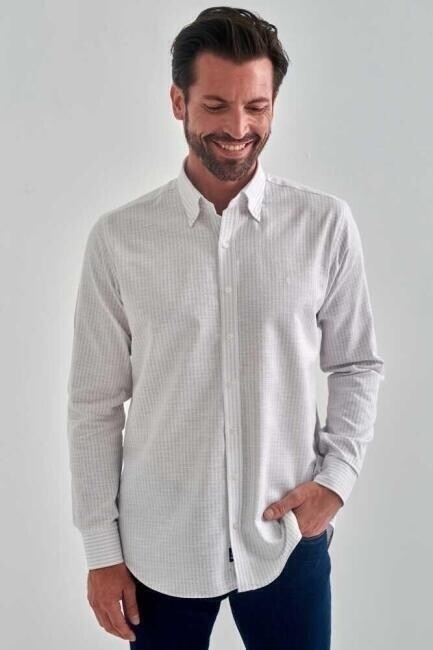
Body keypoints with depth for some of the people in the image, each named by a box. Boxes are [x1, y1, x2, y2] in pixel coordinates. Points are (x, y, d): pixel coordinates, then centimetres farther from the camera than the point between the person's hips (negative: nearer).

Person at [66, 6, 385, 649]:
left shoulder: (326, 224, -6)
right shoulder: (118, 238, -8)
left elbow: (358, 366, 5)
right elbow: (95, 402, -3)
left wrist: (337, 475, -7)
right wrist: (102, 548, -1)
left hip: (287, 538, 1)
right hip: (159, 544, 0)